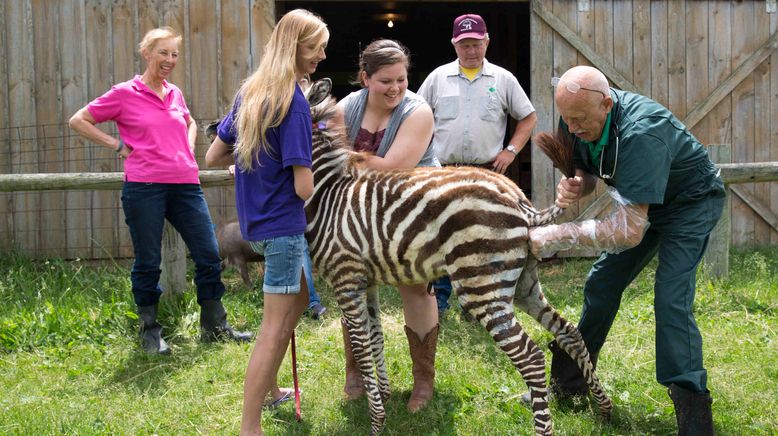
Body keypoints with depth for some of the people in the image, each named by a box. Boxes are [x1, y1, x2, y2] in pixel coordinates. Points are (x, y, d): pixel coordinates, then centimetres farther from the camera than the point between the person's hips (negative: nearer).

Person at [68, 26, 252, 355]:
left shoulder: (175, 94, 14)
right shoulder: (125, 94, -1)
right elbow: (78, 121, 3)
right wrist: (117, 145, -3)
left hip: (185, 185, 5)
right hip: (144, 187, -5)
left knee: (209, 256, 4)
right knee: (148, 263, 2)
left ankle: (214, 326, 17)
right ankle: (149, 332, 16)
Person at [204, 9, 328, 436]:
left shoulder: (250, 91, 6)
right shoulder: (293, 101, -18)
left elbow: (213, 156, 13)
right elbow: (303, 187, -20)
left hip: (255, 220, 9)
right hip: (283, 224, -9)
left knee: (300, 294, 27)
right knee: (274, 328, -4)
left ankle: (271, 389, 37)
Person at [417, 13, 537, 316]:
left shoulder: (503, 80, 5)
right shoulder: (438, 78, 6)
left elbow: (528, 118, 11)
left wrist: (511, 150, 0)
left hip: (487, 173, 0)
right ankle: (439, 300, 13)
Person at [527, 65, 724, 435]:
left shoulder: (640, 132, -42)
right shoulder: (577, 121, -18)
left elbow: (631, 231, -46)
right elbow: (589, 172, 2)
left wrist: (553, 237, -45)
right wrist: (576, 184, -23)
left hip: (691, 200, -8)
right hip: (642, 204, 8)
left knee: (671, 300, -22)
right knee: (602, 284, 10)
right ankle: (569, 382, 27)